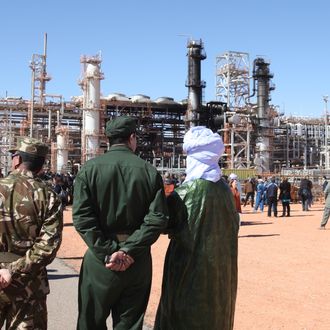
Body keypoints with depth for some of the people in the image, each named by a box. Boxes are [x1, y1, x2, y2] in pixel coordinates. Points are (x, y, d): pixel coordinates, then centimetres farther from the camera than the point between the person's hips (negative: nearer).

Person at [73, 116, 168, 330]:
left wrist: (107, 252, -13)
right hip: (137, 260, 1)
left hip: (100, 258, -1)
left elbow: (82, 217, -13)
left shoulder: (90, 168, -3)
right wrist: (128, 250, -12)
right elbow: (158, 218, -10)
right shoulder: (150, 171, -1)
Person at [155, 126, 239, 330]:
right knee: (215, 312, 19)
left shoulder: (186, 191, -18)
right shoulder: (224, 189, -1)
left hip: (190, 267, -6)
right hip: (221, 268, 6)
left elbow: (167, 224, -9)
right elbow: (234, 225, 10)